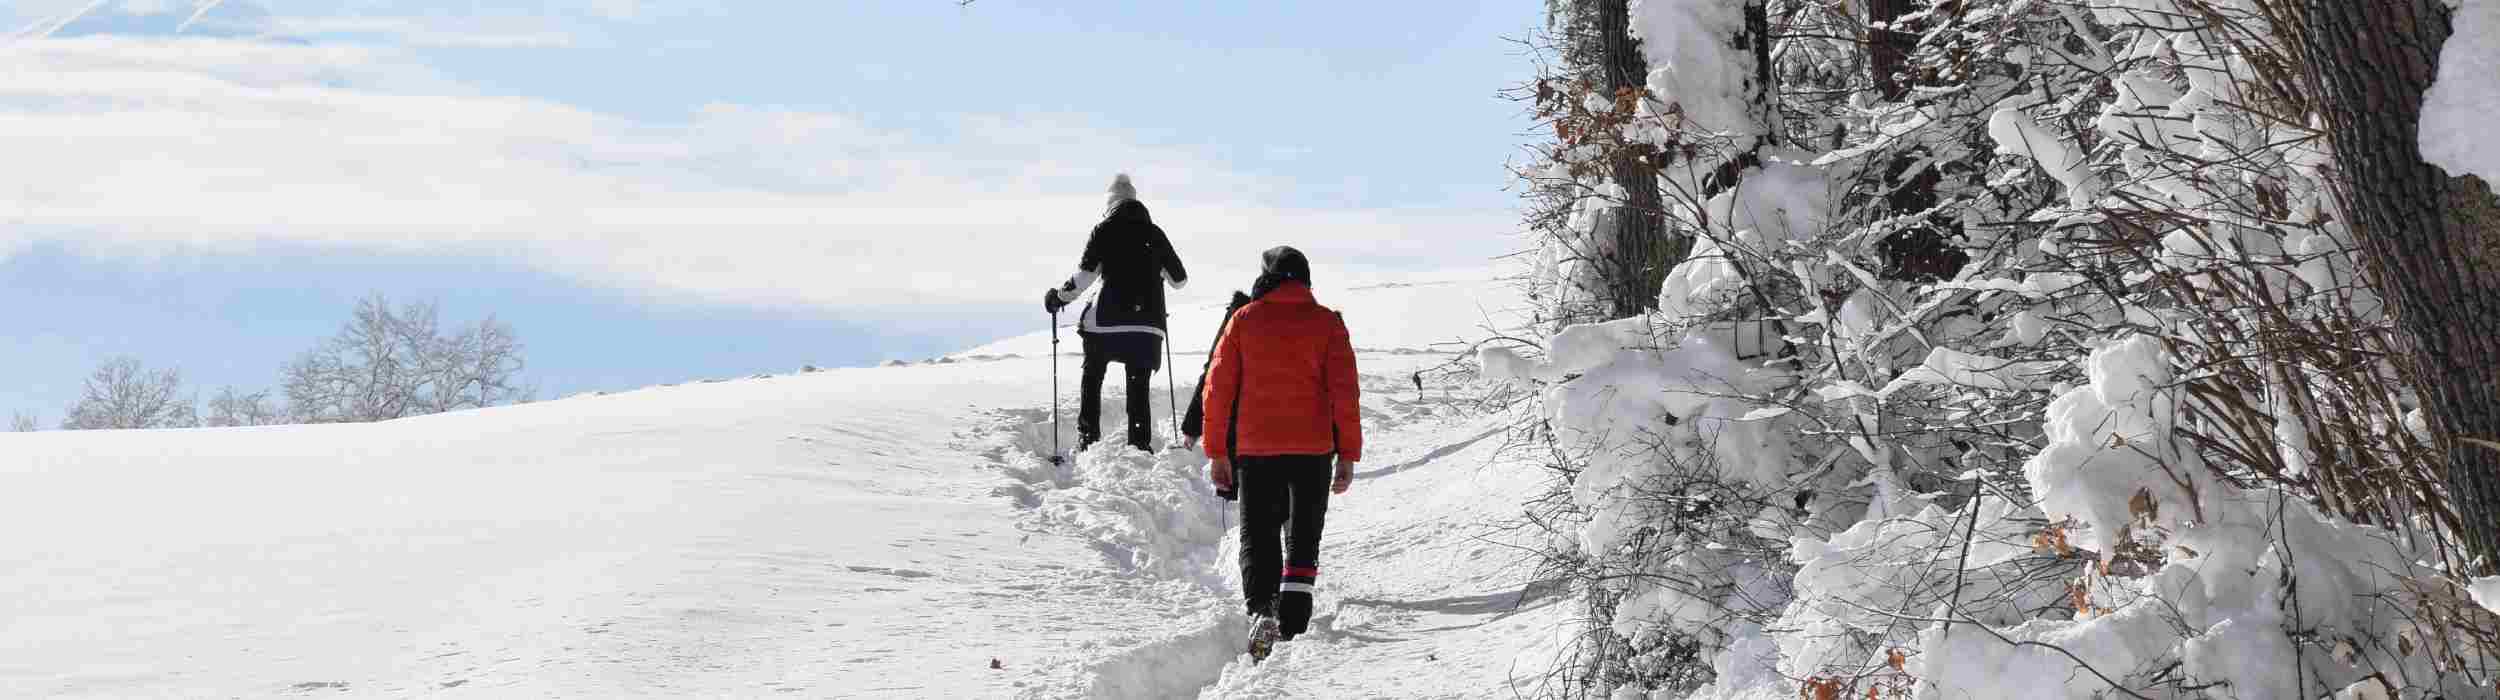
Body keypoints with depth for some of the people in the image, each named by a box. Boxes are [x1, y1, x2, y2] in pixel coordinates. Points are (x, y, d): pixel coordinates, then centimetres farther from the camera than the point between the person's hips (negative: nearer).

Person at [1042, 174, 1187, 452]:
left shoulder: (1104, 231, 1)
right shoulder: (1155, 233, 11)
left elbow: (1085, 274, -8)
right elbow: (1179, 279, 17)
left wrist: (1059, 296, 5)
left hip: (1106, 320, -2)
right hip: (1147, 323, 2)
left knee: (1092, 377, 15)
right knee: (1139, 386, 7)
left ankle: (1088, 437, 7)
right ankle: (1140, 444, 0)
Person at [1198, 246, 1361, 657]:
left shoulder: (1244, 320, 3)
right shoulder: (1326, 322, 2)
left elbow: (1218, 388, 1)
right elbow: (1345, 392, -4)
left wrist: (1217, 452, 7)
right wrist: (1348, 454, 1)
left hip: (1254, 449, 0)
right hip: (1313, 449, 0)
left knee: (1258, 535, 9)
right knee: (1303, 536, 13)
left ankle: (1261, 609, -13)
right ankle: (1293, 622, 1)